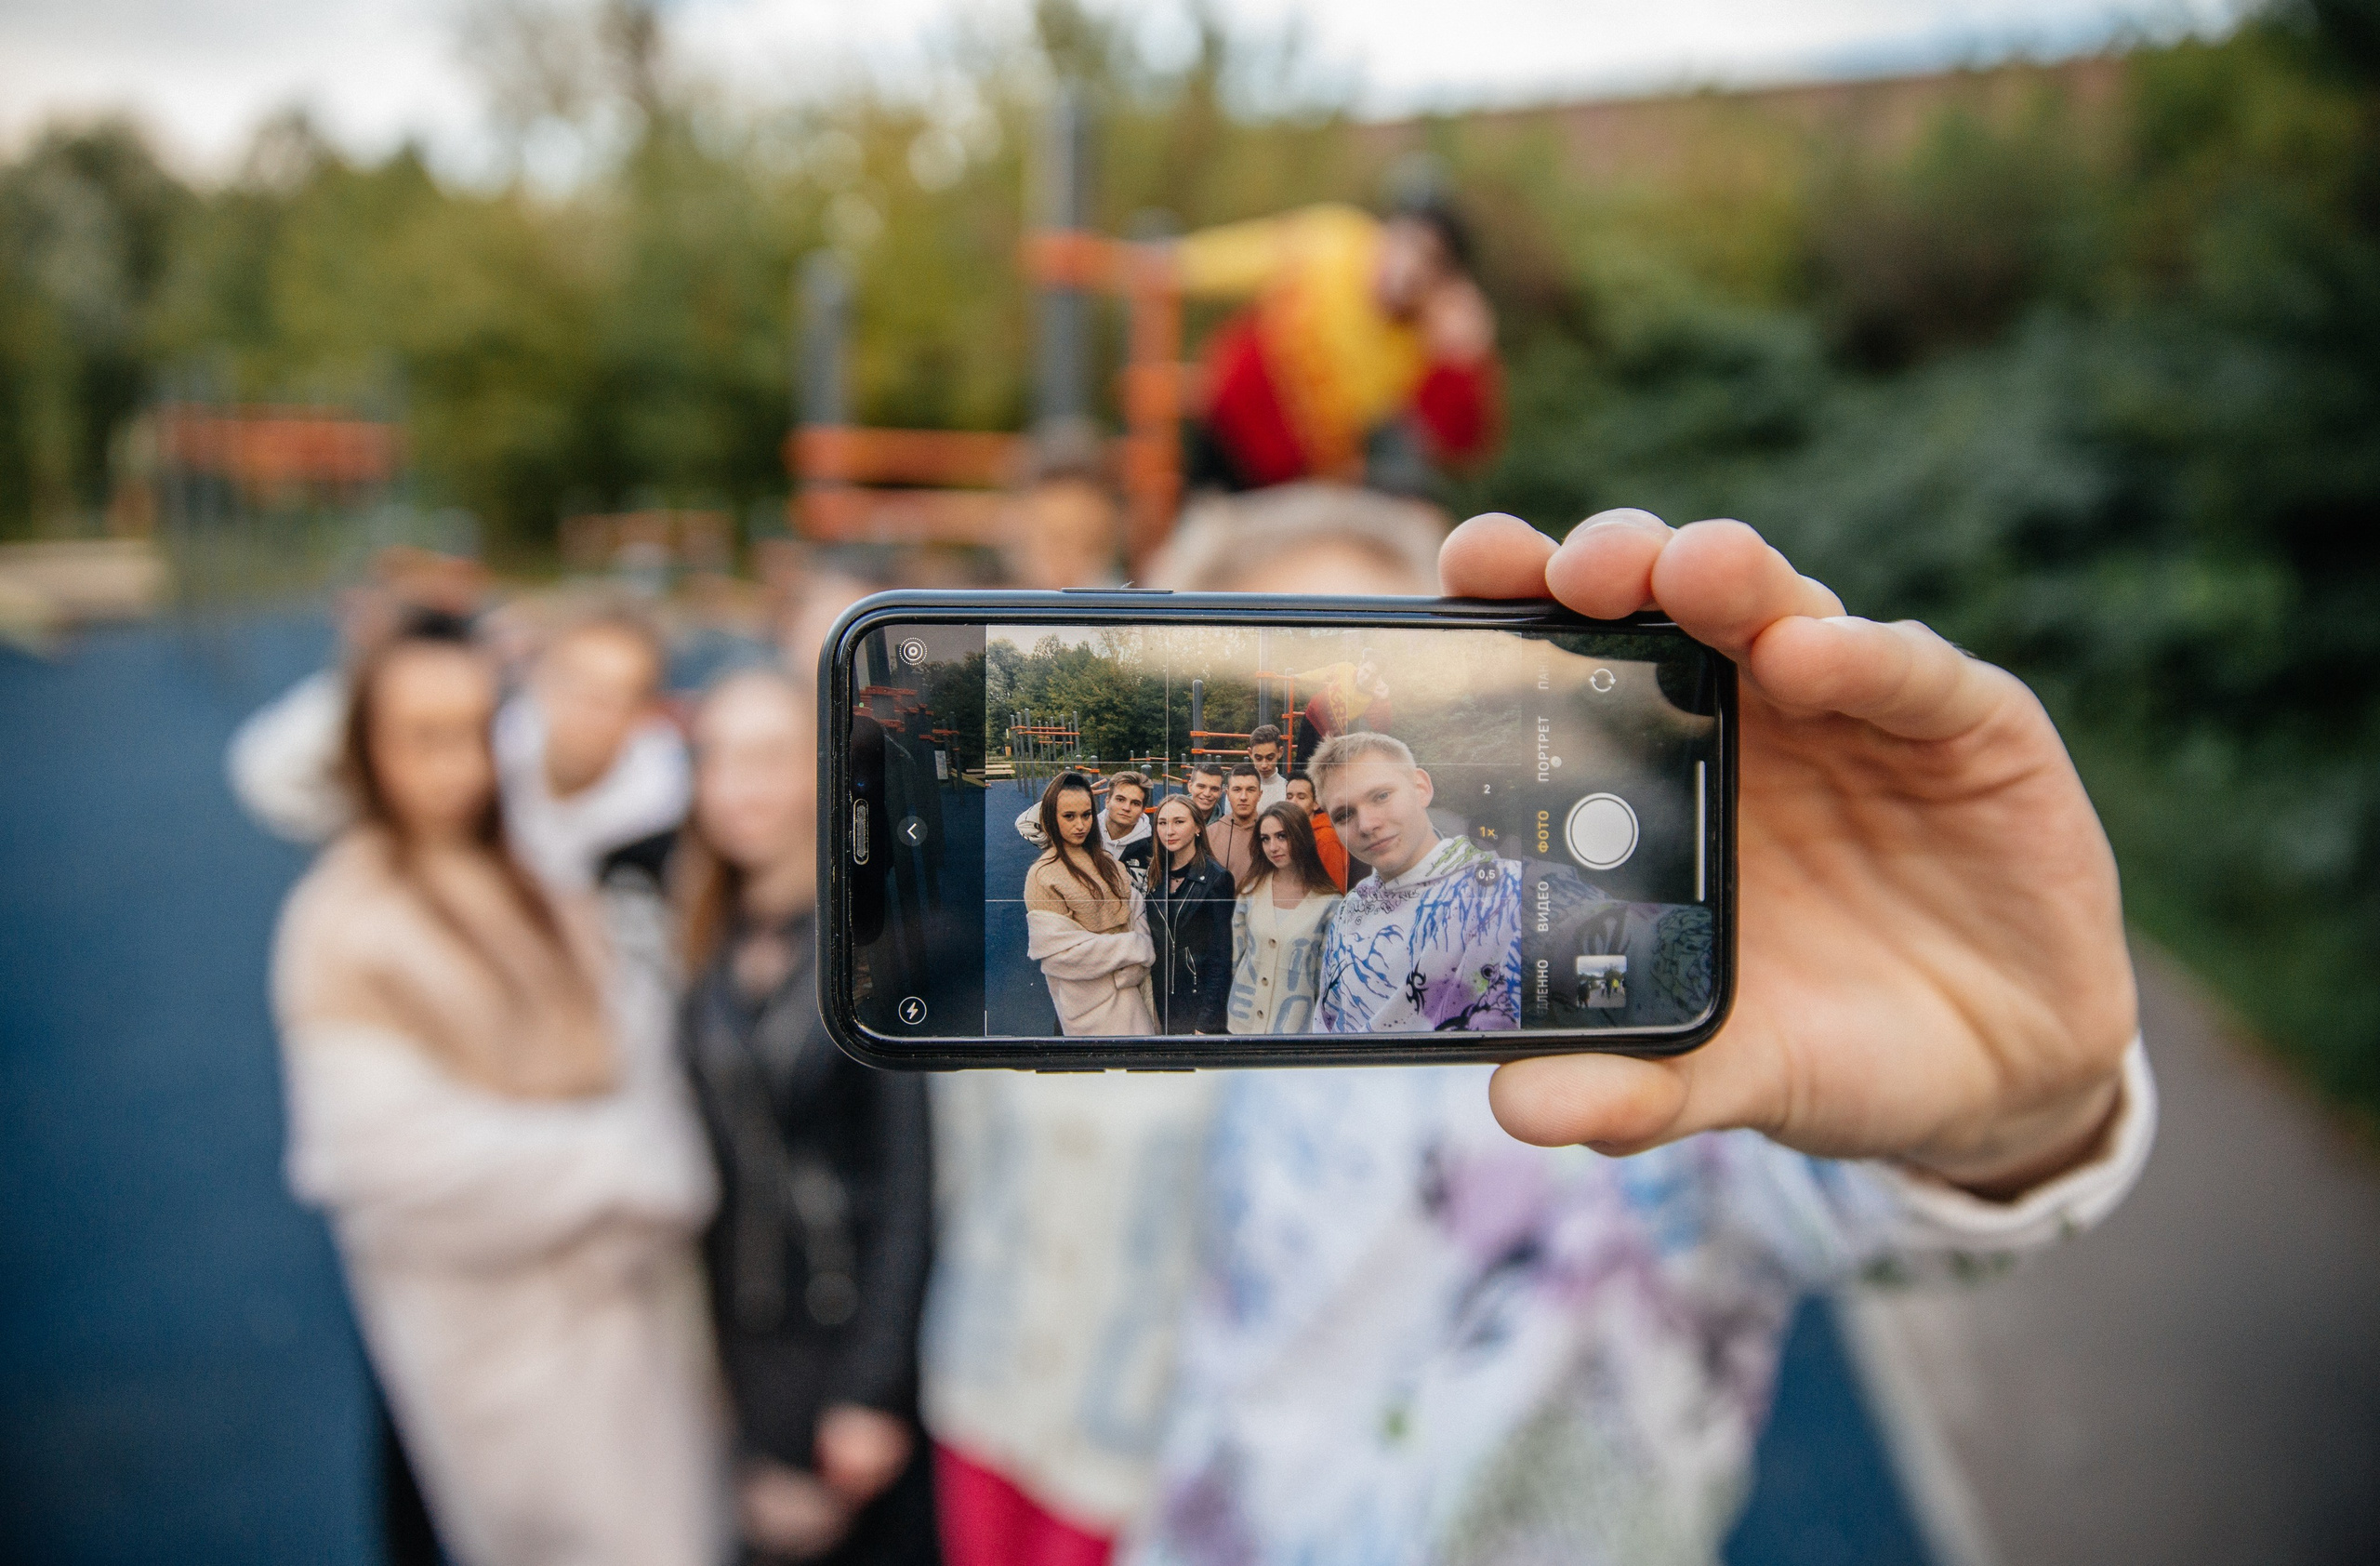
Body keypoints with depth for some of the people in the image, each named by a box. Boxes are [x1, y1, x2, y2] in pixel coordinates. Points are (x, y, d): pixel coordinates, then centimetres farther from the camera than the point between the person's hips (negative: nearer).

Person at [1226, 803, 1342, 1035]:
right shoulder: (1252, 890, -1)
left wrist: (1323, 1024, 1)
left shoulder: (1329, 903, -9)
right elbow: (1234, 953, 7)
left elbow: (1326, 972, -2)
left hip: (1296, 1021, -2)